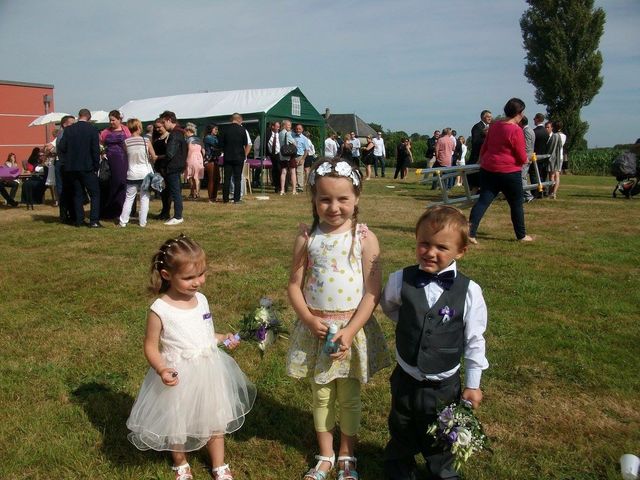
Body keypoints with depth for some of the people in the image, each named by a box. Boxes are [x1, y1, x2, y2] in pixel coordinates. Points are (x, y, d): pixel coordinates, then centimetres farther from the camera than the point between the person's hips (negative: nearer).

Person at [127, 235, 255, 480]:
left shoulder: (201, 299, -4)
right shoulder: (159, 310, -20)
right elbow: (151, 346, -12)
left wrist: (223, 338, -1)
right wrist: (161, 370, -28)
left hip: (208, 370, 4)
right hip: (179, 376, -4)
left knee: (214, 420, 19)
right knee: (176, 424, 18)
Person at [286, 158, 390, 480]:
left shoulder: (364, 238, -11)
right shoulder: (307, 237, -6)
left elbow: (372, 292, -11)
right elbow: (294, 286, -2)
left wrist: (350, 331, -18)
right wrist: (310, 320, -16)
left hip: (353, 328, -1)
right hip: (315, 328, 2)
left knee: (349, 397, 15)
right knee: (321, 396, 17)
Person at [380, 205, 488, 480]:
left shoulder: (469, 291, -18)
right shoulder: (400, 280, -14)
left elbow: (474, 340, -7)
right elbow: (387, 306, 9)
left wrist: (473, 384, -2)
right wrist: (410, 324, -2)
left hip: (445, 385, -1)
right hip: (405, 378, 1)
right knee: (401, 434, 25)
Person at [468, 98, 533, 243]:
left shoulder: (494, 125, 6)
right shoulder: (516, 130, -15)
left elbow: (484, 146, 17)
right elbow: (522, 157, -11)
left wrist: (482, 160, 32)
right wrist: (525, 160, 11)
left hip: (488, 170, 6)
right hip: (509, 172, -6)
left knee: (483, 201, 2)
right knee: (516, 204, 11)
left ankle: (470, 233, -9)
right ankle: (521, 235, 24)